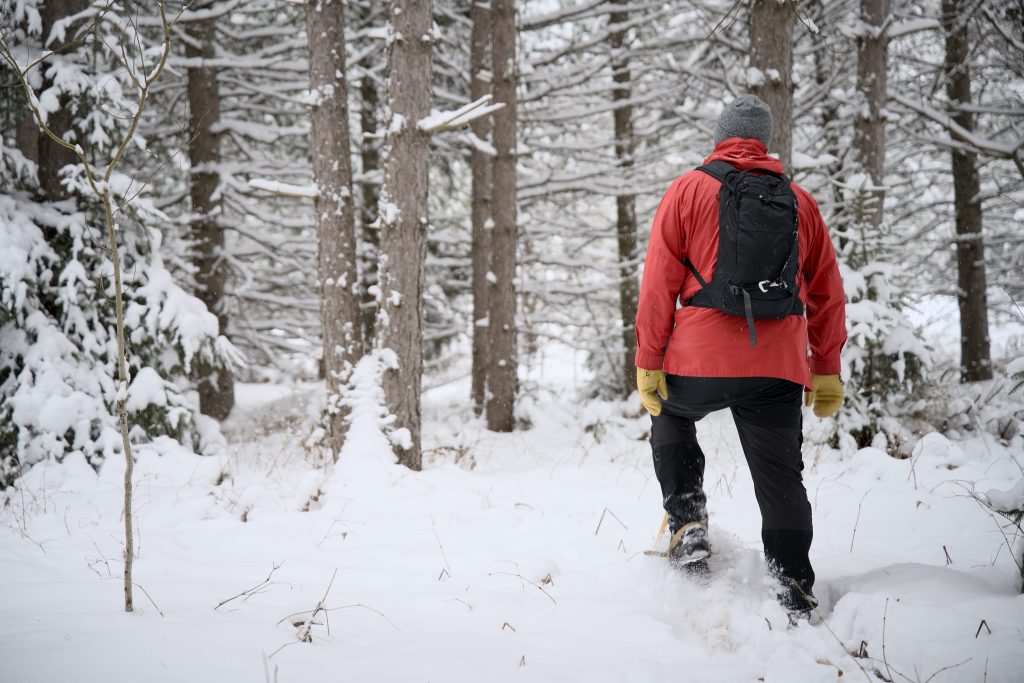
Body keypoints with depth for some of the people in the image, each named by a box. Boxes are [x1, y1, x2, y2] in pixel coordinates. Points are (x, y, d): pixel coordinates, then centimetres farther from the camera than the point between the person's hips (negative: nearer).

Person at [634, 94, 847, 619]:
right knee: (781, 482, 9)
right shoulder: (800, 202, 14)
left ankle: (688, 521, 13)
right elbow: (827, 294, 15)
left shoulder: (690, 189, 5)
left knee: (670, 418, 28)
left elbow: (659, 282, -1)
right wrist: (827, 372, 20)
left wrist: (648, 362, 1)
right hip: (780, 368, 2)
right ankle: (794, 592, 5)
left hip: (700, 358, -1)